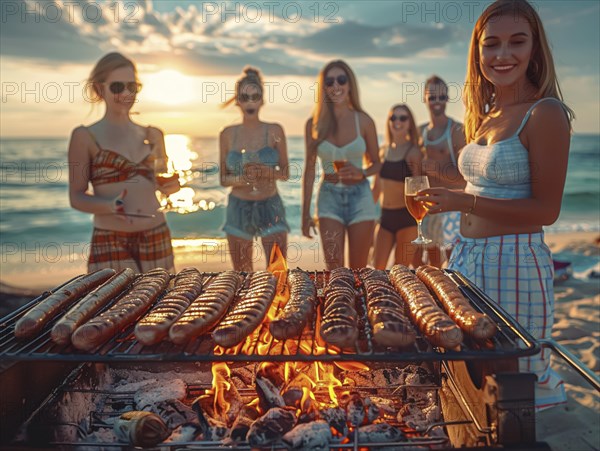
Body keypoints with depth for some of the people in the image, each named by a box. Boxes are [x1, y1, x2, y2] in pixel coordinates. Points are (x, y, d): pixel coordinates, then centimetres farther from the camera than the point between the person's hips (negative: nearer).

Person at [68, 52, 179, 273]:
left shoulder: (153, 135, 9)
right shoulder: (85, 136, -2)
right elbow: (76, 196, -3)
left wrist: (170, 186, -3)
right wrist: (108, 205, -23)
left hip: (156, 236, 4)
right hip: (110, 241, -4)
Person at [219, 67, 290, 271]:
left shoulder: (275, 131, -2)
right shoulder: (227, 134, 2)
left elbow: (285, 173, 2)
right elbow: (223, 178, 5)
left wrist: (266, 172, -18)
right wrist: (241, 179, -16)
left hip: (270, 207, -2)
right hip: (238, 208, 2)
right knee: (242, 275, 12)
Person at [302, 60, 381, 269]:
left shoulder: (363, 121, -1)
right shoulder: (314, 124, 0)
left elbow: (376, 163, 9)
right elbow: (309, 170, 5)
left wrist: (361, 173, -15)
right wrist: (306, 213, 5)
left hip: (360, 197, 0)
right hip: (329, 199, 0)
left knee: (358, 270, 6)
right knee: (334, 269, -3)